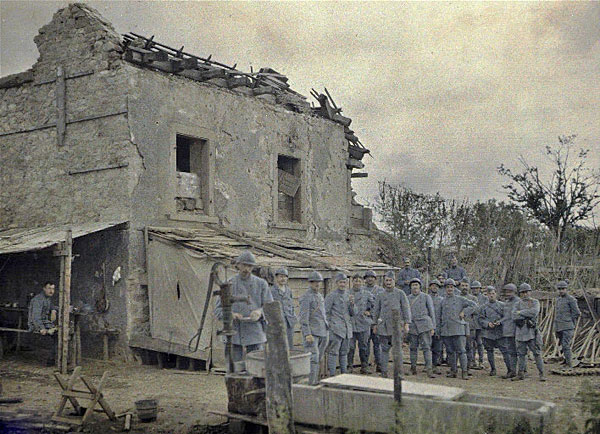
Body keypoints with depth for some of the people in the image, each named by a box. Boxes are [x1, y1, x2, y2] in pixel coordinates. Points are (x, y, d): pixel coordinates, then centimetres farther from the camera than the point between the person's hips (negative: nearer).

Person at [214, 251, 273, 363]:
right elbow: (218, 309, 5)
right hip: (234, 332, 0)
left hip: (255, 333, 0)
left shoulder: (261, 284, 8)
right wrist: (230, 314, -16)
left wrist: (260, 312, -16)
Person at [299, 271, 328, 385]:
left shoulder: (320, 296, 18)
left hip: (322, 332, 8)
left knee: (318, 358, 10)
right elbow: (303, 317, -15)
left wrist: (327, 327, 21)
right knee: (313, 357, -14)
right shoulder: (306, 297, -9)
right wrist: (307, 334, -22)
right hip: (311, 332, -8)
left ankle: (315, 381, 16)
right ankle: (310, 383, -13)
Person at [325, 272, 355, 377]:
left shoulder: (348, 296, 14)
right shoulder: (331, 295, -5)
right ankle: (332, 375, -6)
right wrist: (328, 325, -10)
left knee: (344, 352, 13)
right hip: (336, 329, -6)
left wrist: (352, 303, -2)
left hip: (347, 329, 6)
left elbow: (352, 313, 15)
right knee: (333, 352, -8)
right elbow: (326, 312, -5)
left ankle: (344, 374, 21)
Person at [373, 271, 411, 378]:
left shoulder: (400, 293, 4)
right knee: (385, 349, 3)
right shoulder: (380, 295, 10)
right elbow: (376, 310, 16)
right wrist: (375, 324, 11)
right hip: (383, 326, 2)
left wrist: (406, 324, -4)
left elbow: (406, 309, 2)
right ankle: (384, 371, 9)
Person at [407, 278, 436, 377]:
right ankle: (413, 368, 18)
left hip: (424, 325, -3)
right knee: (413, 348, 6)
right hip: (412, 326, 3)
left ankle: (429, 370, -13)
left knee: (426, 347, -9)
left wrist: (433, 327, 0)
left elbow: (432, 312, 5)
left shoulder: (426, 297, 5)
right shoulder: (408, 298, 13)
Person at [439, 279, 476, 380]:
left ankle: (464, 372, -7)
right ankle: (453, 370, 15)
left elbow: (473, 304, -1)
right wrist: (440, 329, 18)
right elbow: (440, 316, 22)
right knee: (450, 351, 7)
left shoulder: (460, 299, 3)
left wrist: (464, 312, -5)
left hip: (458, 329, -4)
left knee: (461, 351, -8)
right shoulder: (443, 301, 14)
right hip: (446, 331, 4)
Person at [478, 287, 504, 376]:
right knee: (489, 351, 6)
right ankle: (493, 369, 18)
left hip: (499, 332, -1)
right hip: (488, 333, 2)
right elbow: (480, 319, 5)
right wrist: (487, 324, -13)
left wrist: (500, 322, -12)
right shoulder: (484, 307, 8)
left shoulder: (502, 305, 7)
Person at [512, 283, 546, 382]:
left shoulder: (535, 302, 4)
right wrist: (528, 315, -12)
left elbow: (534, 312, -17)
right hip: (520, 332, 2)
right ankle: (521, 374, 16)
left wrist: (521, 312, -10)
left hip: (532, 332, -2)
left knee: (537, 353, -3)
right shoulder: (517, 304, 8)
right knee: (521, 354, 8)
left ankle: (541, 374, 3)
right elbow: (514, 316, -8)